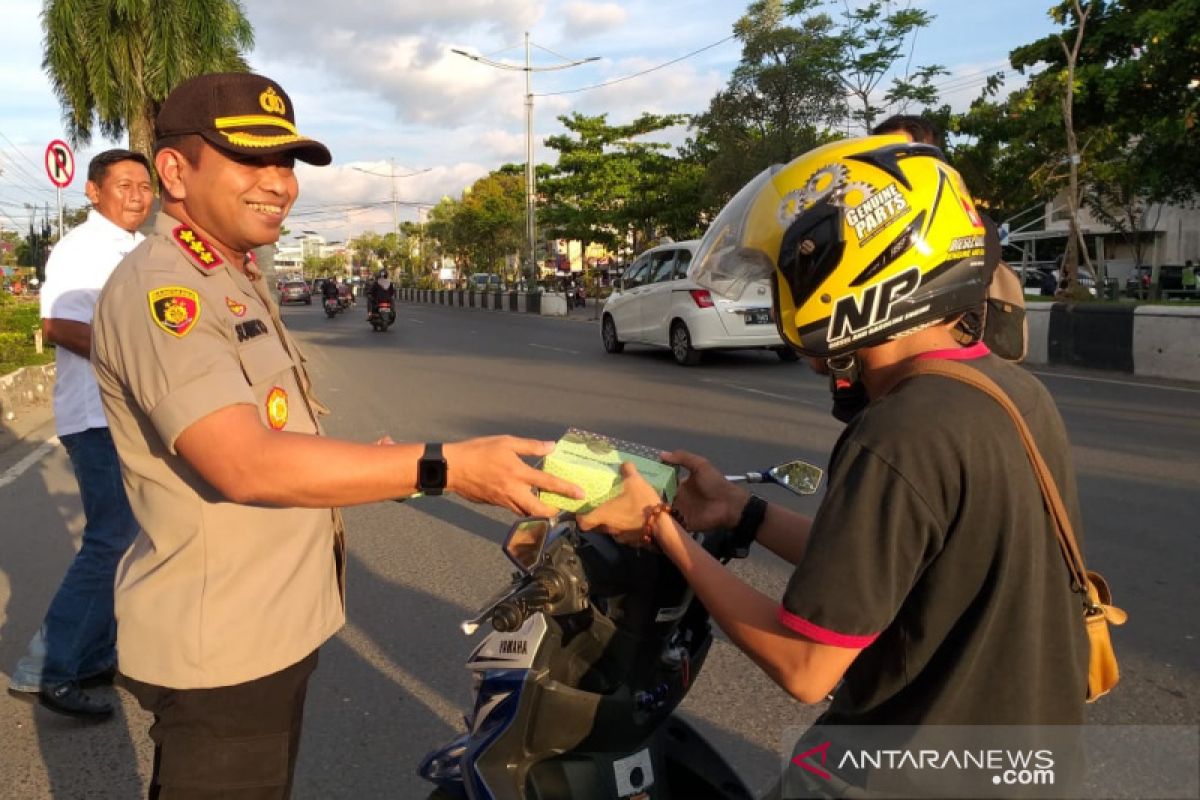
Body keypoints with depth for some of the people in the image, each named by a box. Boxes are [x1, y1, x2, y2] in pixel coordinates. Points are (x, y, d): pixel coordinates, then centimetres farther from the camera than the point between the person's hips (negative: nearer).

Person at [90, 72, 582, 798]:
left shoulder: (234, 284, 14)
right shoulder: (161, 292, -19)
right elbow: (245, 466, -30)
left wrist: (365, 468, 4)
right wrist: (442, 467, -32)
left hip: (267, 629, 10)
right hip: (219, 647, -10)